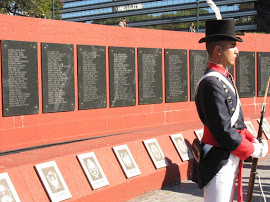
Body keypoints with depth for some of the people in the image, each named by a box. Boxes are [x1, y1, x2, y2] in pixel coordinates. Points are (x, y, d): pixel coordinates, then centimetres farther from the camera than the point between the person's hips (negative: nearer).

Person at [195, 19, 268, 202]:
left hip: (231, 159, 10)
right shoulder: (211, 83, -20)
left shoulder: (225, 78, 13)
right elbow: (223, 131, -24)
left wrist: (252, 139, 4)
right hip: (219, 162, -10)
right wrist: (255, 150, -14)